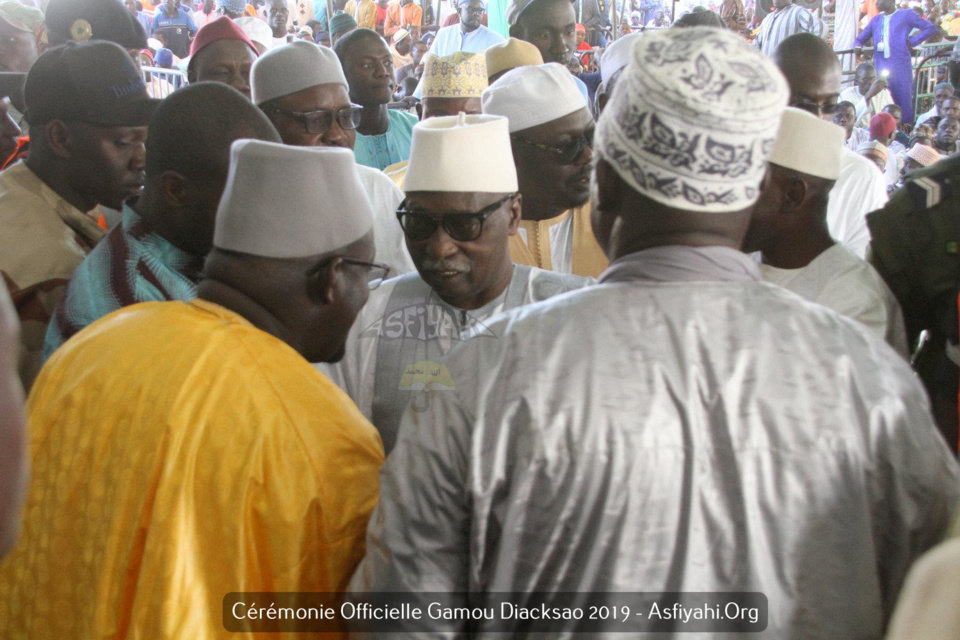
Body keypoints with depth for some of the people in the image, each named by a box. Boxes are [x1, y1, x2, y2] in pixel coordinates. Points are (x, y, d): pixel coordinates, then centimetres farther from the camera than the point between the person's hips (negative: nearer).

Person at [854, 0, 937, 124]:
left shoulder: (906, 15, 5)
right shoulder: (876, 19, 19)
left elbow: (931, 28, 4)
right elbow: (860, 39, 22)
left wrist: (912, 41, -5)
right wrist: (858, 46, -1)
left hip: (900, 66, -4)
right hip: (881, 66, 5)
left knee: (904, 101, -5)